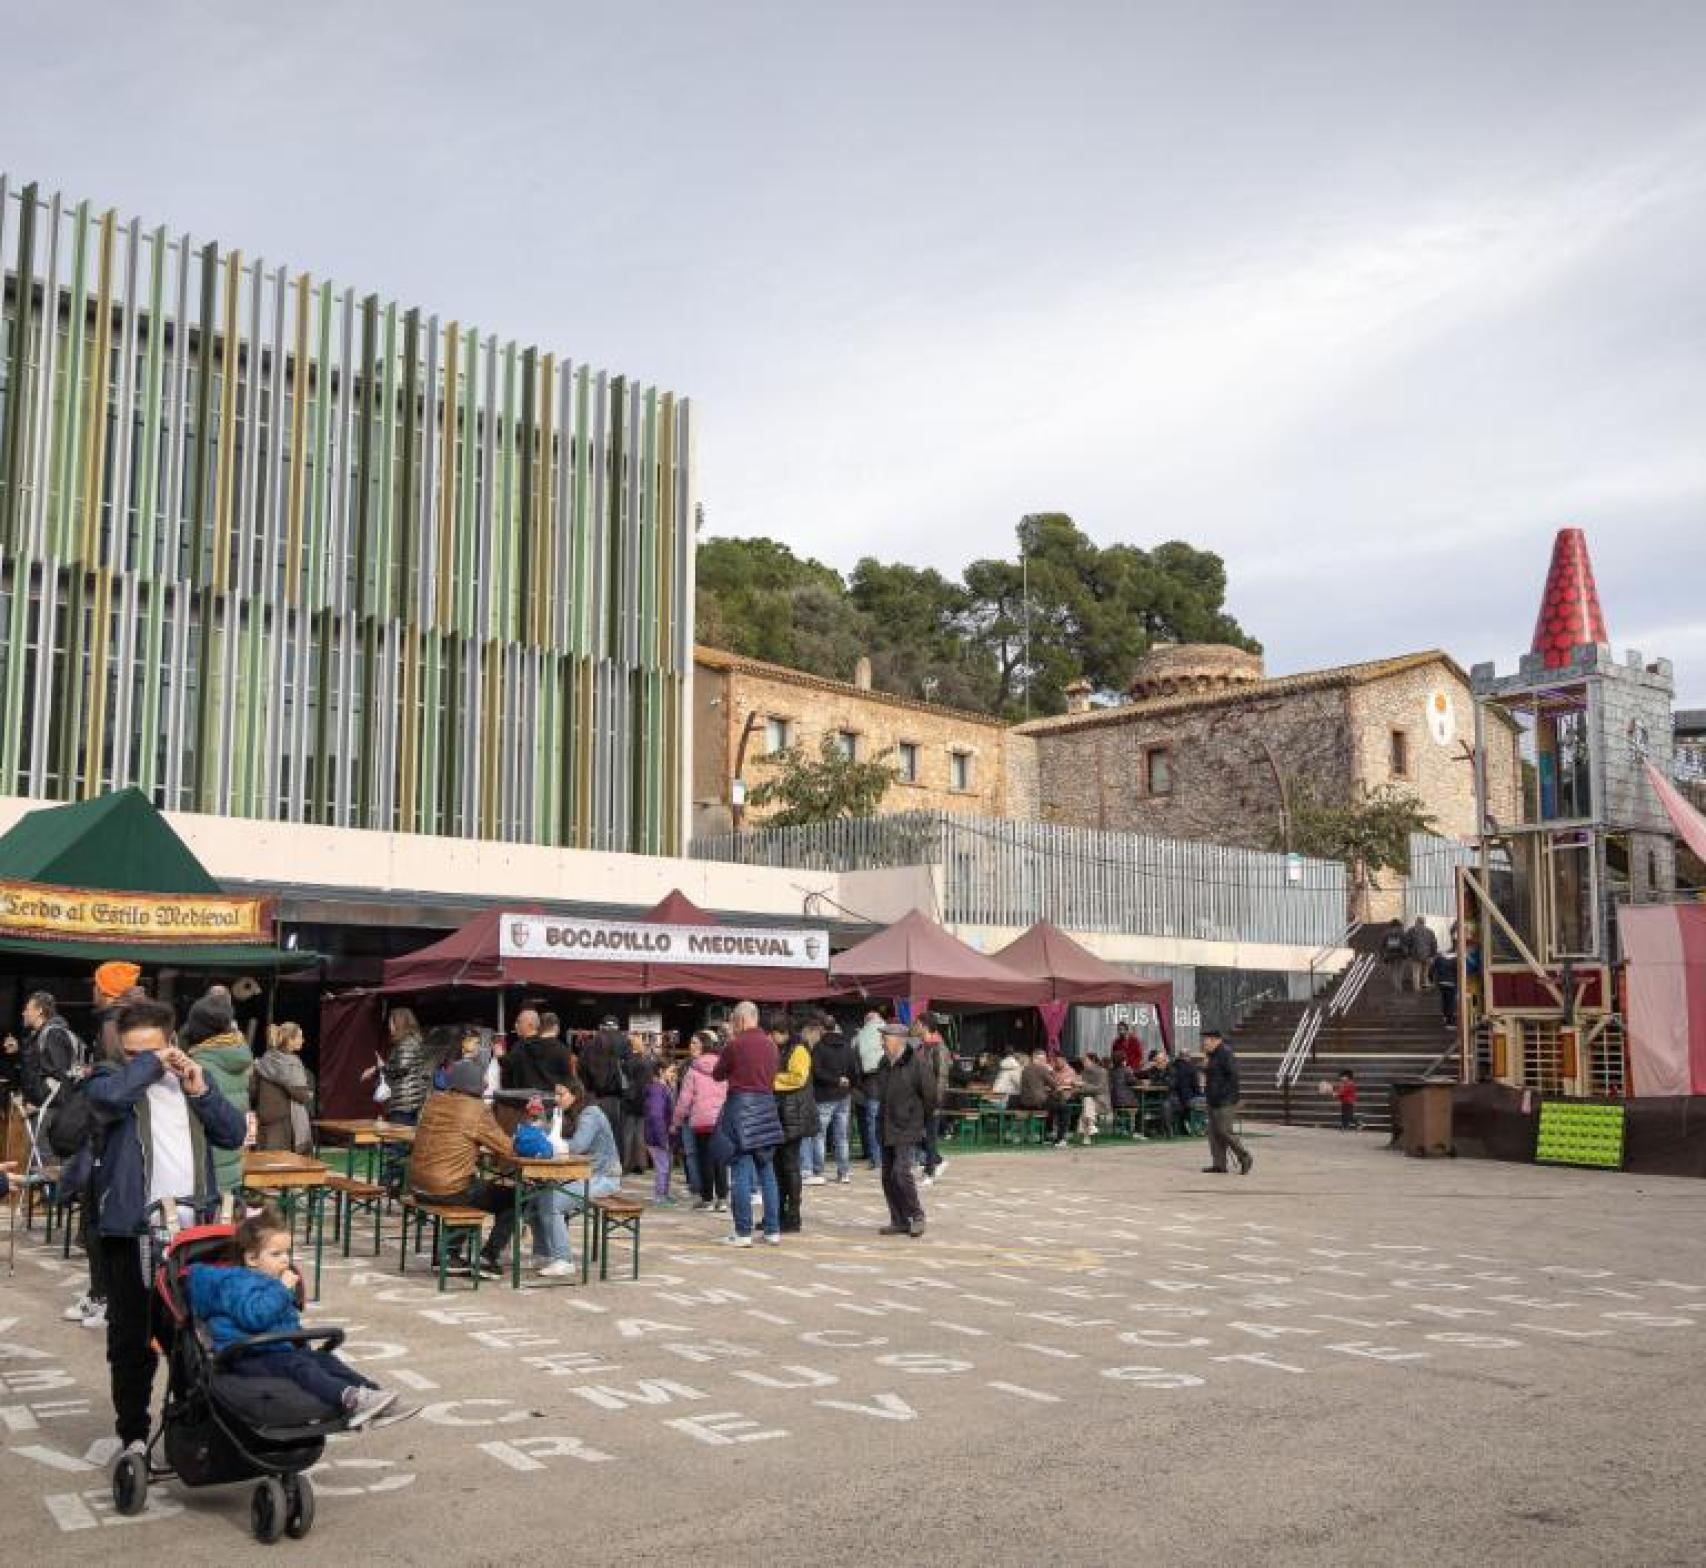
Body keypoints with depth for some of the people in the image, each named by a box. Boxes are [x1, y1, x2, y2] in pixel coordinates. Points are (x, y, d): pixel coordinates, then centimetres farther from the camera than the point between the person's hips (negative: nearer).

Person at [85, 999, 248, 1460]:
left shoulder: (190, 1078, 12)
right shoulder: (111, 1077, 0)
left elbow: (234, 1135, 4)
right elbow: (107, 1096, -26)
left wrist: (200, 1090, -6)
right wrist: (150, 1064, -14)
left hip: (195, 1228, 3)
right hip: (132, 1231, -3)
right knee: (131, 1337, 5)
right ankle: (133, 1434, 16)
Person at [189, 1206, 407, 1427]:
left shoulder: (269, 1281, 20)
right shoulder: (238, 1284, -12)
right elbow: (255, 1316, -32)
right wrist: (282, 1290, -24)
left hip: (285, 1349, 10)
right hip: (250, 1357, -10)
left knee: (325, 1359, -9)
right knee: (300, 1367, -30)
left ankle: (374, 1393, -25)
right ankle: (348, 1399, -52)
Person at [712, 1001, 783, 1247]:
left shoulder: (736, 1044, -10)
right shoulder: (770, 1044, 6)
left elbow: (717, 1075, 2)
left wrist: (724, 1054, 16)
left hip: (741, 1106, -5)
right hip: (766, 1105, 5)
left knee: (741, 1173, -1)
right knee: (767, 1171, 12)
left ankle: (743, 1232, -2)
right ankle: (773, 1231, 14)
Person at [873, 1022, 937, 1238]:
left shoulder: (918, 1065, -13)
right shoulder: (884, 1065, 10)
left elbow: (930, 1097, -7)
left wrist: (921, 1121, 1)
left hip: (908, 1132, -8)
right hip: (887, 1131, 8)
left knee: (901, 1172, -18)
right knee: (888, 1176, 8)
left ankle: (917, 1215, -2)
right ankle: (899, 1221, 16)